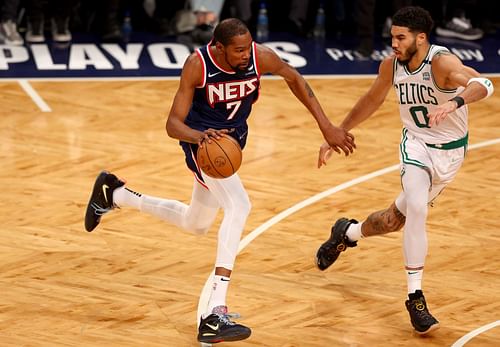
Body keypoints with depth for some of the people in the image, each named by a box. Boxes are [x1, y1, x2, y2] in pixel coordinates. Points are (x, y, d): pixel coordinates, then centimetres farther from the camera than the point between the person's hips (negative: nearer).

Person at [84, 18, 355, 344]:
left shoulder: (260, 57, -20)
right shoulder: (197, 65, -27)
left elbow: (294, 78, 1)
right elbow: (173, 123, -24)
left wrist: (327, 127, -3)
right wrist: (198, 135, -47)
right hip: (202, 139, -6)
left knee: (196, 224, 24)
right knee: (239, 206, -30)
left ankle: (115, 194, 45)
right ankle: (215, 315, -36)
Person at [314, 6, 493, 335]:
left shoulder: (442, 63, -28)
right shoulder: (391, 65, -11)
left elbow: (484, 84, -46)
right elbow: (372, 100, 8)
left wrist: (454, 103, -65)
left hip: (450, 151, -2)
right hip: (417, 144, 2)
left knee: (397, 218, 9)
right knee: (416, 209, -24)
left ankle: (348, 233, 42)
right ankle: (415, 298, -16)